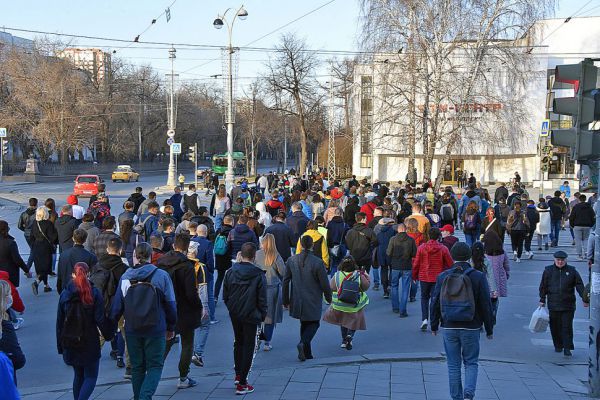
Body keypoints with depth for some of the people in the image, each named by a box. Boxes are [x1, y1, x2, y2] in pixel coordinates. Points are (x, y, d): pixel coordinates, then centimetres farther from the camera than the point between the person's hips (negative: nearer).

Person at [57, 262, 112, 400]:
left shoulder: (64, 294, 1)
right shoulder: (94, 293, -9)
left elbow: (59, 322, 4)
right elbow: (100, 319, -11)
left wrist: (60, 345, 11)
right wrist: (108, 334, 5)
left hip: (70, 343, 4)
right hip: (90, 342, -4)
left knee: (78, 375, 20)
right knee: (91, 377, 4)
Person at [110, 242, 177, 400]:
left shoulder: (125, 277, -1)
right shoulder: (161, 276, -7)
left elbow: (117, 305, 2)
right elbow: (170, 304, -2)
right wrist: (171, 327, 9)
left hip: (132, 330, 3)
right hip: (156, 329, -3)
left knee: (137, 367, 15)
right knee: (155, 366, 5)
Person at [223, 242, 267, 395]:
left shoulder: (230, 272, -3)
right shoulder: (259, 275, -15)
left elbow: (225, 296, 3)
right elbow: (262, 299, -11)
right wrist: (262, 315, 3)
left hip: (234, 314, 4)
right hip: (250, 315, -4)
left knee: (238, 342, 24)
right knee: (248, 346, 4)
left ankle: (238, 375, 32)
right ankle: (241, 384, 4)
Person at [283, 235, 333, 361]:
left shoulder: (291, 260, -6)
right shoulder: (317, 262, -17)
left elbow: (286, 281, 2)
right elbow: (324, 283, -10)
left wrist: (286, 300, 13)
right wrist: (328, 298, 8)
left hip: (297, 301, 4)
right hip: (313, 301, -4)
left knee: (304, 324, 19)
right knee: (313, 324, 13)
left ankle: (307, 353, 21)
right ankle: (303, 343, -13)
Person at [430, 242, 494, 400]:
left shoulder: (442, 277, -2)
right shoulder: (478, 277, -7)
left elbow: (435, 303, 2)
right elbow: (486, 305, -5)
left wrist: (434, 326, 14)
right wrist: (489, 329, 5)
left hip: (449, 328, 1)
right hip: (471, 328, -1)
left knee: (453, 365, 11)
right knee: (471, 362, 12)